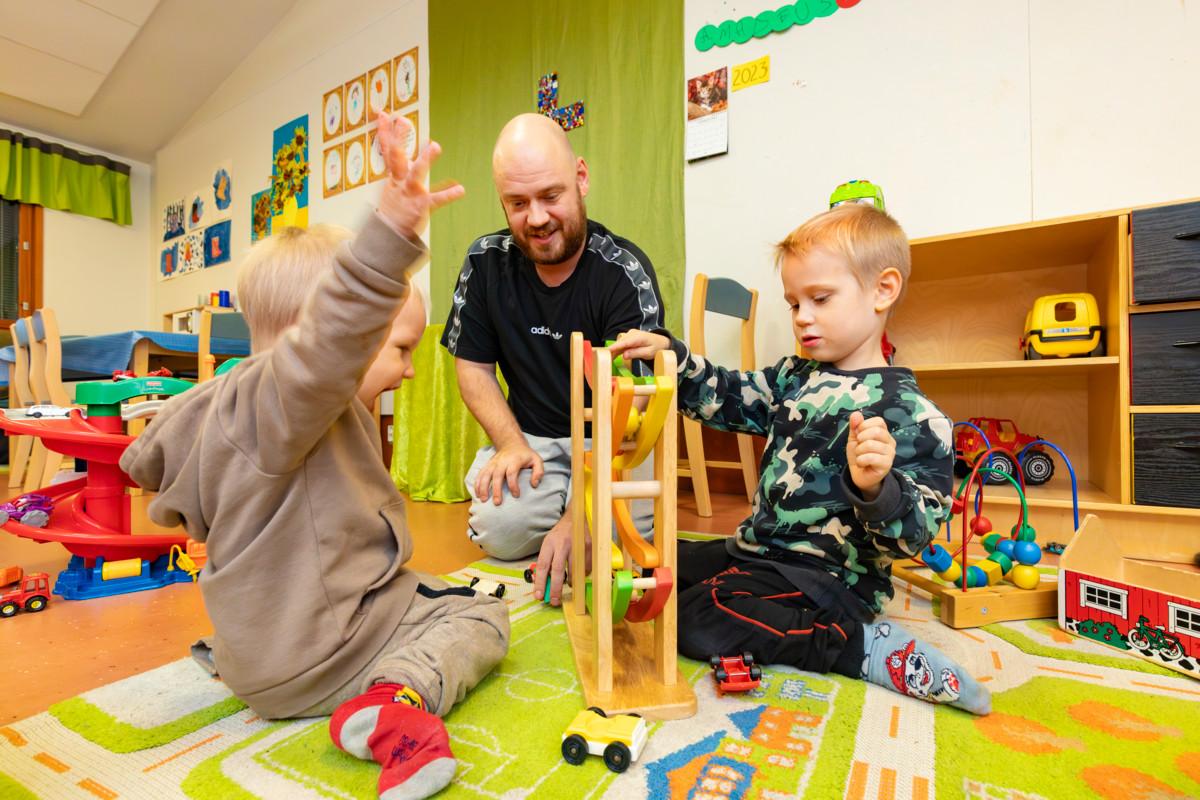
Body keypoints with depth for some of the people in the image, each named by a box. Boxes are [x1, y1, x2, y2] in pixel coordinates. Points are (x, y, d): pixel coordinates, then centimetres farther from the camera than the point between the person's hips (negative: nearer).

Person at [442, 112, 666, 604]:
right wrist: (511, 443, -12)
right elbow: (473, 367, 4)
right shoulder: (486, 262, -4)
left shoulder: (626, 274, -17)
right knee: (499, 528, -22)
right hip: (532, 435, 3)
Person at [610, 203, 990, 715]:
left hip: (827, 577, -7)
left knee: (694, 620, -24)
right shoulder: (795, 377, 5)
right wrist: (669, 355, -5)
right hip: (758, 552, 8)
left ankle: (862, 647, -12)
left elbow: (913, 535, -19)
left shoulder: (910, 413, -17)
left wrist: (874, 487, -41)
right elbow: (724, 397, 10)